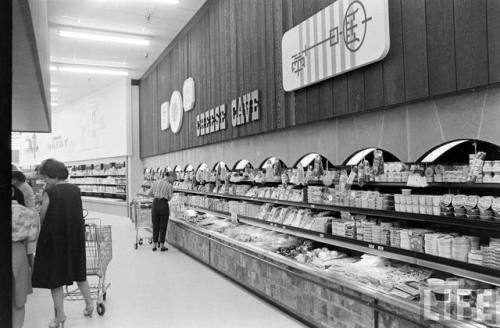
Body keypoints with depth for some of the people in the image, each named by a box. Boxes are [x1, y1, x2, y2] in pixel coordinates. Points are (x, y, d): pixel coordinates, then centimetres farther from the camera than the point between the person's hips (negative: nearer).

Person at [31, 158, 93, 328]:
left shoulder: (49, 193, -13)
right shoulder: (76, 190, 1)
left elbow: (42, 218, -7)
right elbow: (78, 214, 7)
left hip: (54, 238, -5)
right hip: (76, 237, 5)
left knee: (54, 275, 10)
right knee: (78, 271, 21)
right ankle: (89, 303, 25)